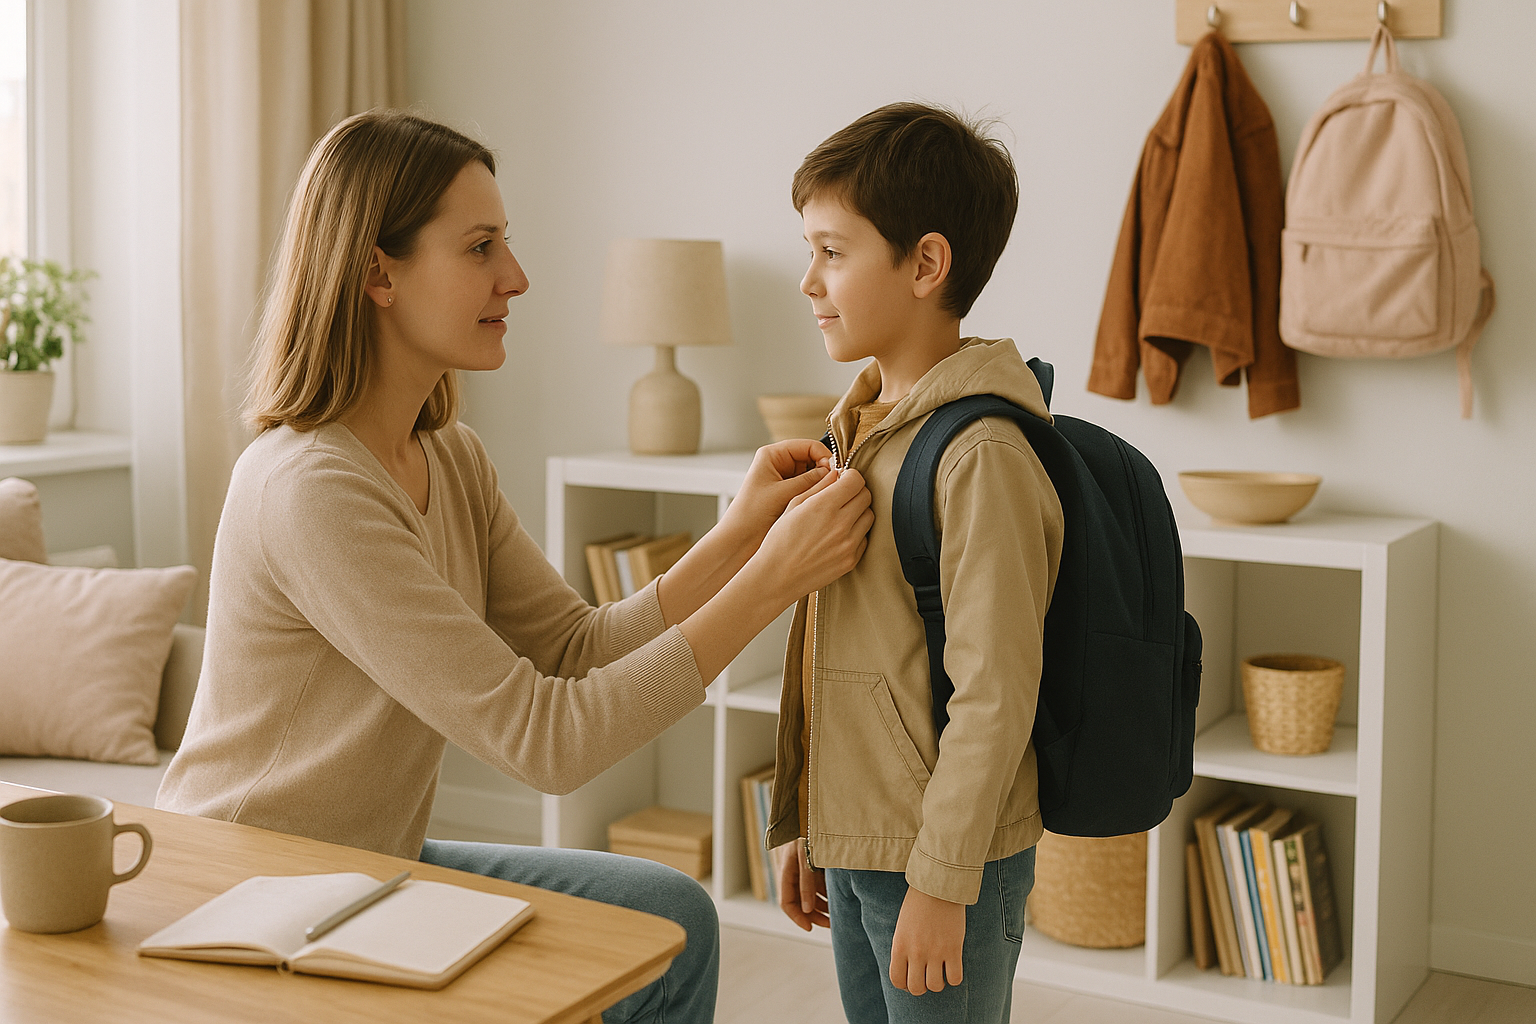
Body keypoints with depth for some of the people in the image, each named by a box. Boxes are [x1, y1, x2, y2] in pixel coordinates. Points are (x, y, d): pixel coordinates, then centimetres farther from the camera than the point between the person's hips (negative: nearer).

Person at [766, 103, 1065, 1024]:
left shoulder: (981, 453, -20)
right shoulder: (861, 428, 7)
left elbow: (995, 693, -21)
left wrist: (942, 882, -18)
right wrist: (801, 826, 15)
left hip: (951, 862, -8)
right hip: (853, 845, 8)